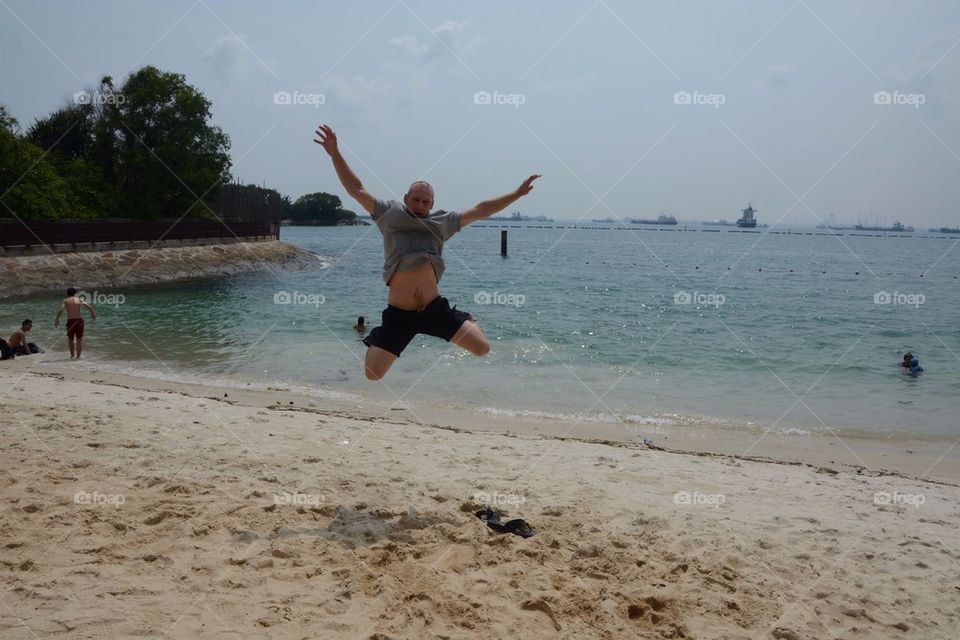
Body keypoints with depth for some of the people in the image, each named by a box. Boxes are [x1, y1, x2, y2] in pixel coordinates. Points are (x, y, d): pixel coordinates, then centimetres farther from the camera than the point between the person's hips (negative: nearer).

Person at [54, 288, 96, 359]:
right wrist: (93, 313, 5)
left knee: (70, 339, 18)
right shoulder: (80, 300, 7)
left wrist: (57, 319, -5)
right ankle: (78, 356, 6)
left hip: (70, 321, 0)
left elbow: (61, 310, -10)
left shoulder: (65, 301, 5)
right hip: (79, 321, 0)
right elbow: (89, 307, -7)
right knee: (79, 340, 9)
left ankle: (72, 356, 19)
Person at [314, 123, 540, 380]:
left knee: (482, 348, -3)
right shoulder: (389, 214, 7)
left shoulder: (442, 222, 11)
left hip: (435, 308, 2)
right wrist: (334, 153, 0)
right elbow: (356, 190, 6)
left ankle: (468, 322, 34)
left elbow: (479, 211, 14)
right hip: (399, 314, -1)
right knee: (372, 373, -6)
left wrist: (517, 194, 12)